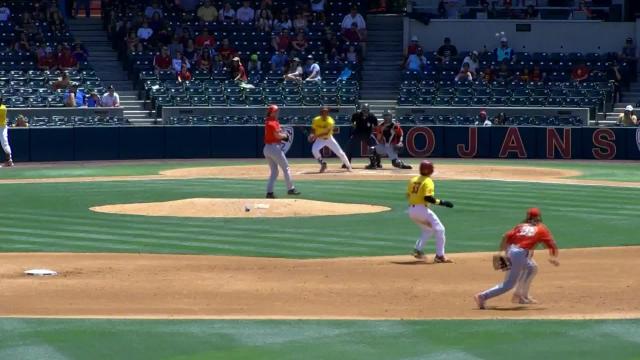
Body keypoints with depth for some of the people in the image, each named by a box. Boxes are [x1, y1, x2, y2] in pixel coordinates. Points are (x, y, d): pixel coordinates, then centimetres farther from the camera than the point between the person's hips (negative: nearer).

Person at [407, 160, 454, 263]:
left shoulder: (413, 180, 12)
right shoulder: (428, 181, -9)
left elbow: (408, 195, 13)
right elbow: (428, 198, -20)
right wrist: (442, 202, -16)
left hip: (411, 210, 8)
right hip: (421, 209, -8)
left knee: (428, 229, 26)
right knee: (439, 229, 0)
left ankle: (418, 250, 12)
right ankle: (439, 256, -6)